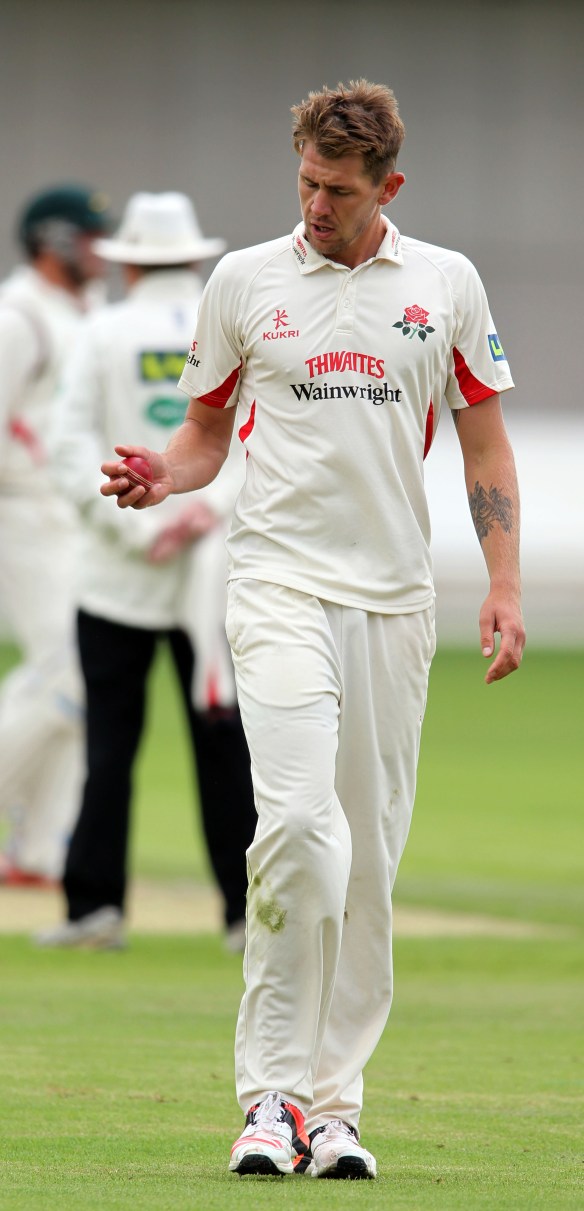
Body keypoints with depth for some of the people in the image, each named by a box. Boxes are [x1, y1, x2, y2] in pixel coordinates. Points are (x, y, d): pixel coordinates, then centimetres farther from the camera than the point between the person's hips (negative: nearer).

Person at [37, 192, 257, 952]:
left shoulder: (107, 332, 1)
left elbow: (72, 444, -8)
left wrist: (137, 527, -10)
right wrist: (214, 505, -13)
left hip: (118, 575, -1)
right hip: (215, 575, 1)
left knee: (110, 739, 1)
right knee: (224, 741, 4)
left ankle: (96, 901, -7)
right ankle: (250, 910, 1)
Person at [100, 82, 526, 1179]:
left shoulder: (448, 284, 8)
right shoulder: (245, 280, 6)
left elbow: (485, 443, 12)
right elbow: (208, 432, 14)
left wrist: (504, 585, 3)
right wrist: (162, 476, -8)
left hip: (395, 595, 2)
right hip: (281, 582, -2)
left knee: (369, 855, 2)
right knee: (299, 818, -20)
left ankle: (331, 1104, 10)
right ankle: (272, 1094, -15)